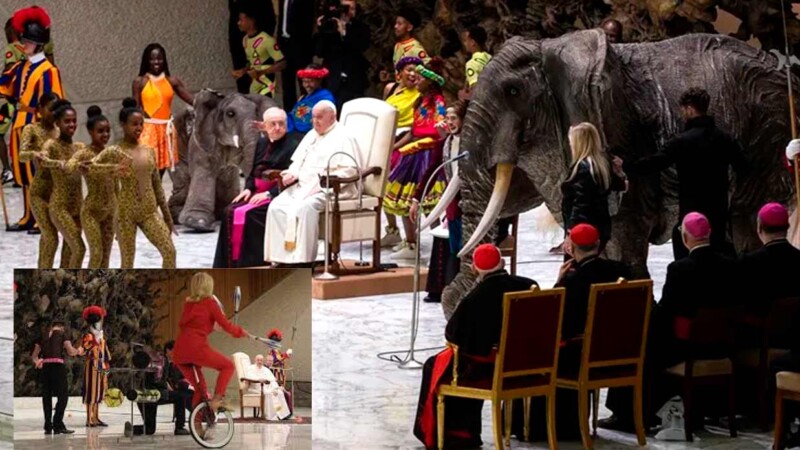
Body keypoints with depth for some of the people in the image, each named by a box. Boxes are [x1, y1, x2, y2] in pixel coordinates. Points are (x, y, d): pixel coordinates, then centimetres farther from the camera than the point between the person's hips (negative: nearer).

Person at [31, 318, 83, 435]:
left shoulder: (44, 337, 16)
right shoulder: (62, 334, 4)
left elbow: (34, 355, 12)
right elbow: (71, 351, -4)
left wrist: (37, 361, 24)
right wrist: (78, 351, 12)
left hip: (45, 367, 5)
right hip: (58, 366, -5)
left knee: (47, 396, 9)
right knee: (63, 396, 0)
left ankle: (48, 427, 8)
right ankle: (58, 425, -11)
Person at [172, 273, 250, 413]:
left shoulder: (188, 303, 17)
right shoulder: (209, 303, 1)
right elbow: (226, 325, 2)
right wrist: (241, 332, 20)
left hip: (179, 354, 6)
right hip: (197, 348, -6)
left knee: (199, 389, 22)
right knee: (228, 366, 12)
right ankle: (217, 400, -4)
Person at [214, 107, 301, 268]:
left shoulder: (292, 145, -7)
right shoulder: (262, 143, 17)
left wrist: (268, 193, -21)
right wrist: (248, 188, 1)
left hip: (276, 194, -7)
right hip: (257, 192, 7)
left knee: (247, 214, -28)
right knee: (230, 211, -17)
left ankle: (246, 264, -25)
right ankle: (228, 264, -16)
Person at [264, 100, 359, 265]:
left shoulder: (342, 138, -3)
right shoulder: (311, 135, 22)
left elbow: (350, 170, -13)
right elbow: (298, 161, 27)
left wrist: (324, 181, -22)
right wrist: (292, 173, 3)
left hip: (328, 189, -8)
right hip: (304, 186, 8)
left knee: (303, 208, -35)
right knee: (277, 206, -15)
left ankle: (303, 259, -32)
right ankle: (280, 257, -18)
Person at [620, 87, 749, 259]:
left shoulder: (683, 141, -14)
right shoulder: (725, 139, 5)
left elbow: (653, 163, -14)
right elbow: (743, 168, 9)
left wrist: (625, 166, -1)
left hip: (691, 212, -6)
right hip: (719, 211, 6)